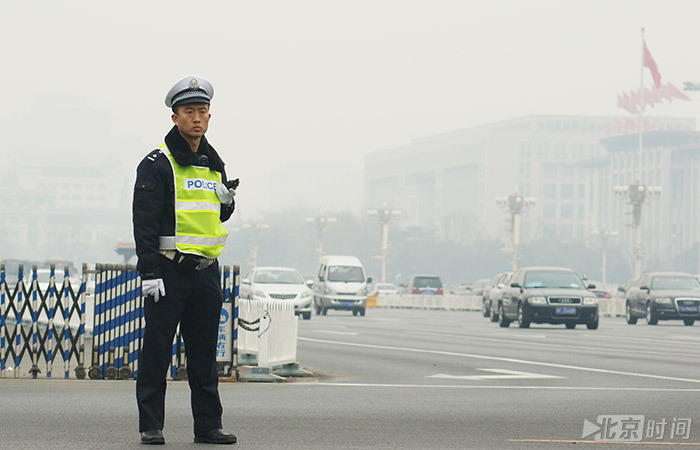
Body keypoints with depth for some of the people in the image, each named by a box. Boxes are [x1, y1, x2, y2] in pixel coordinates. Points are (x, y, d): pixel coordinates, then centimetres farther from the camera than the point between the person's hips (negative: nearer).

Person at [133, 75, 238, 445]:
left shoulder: (214, 165, 15)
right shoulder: (157, 164, -5)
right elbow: (144, 221, -11)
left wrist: (227, 202, 1)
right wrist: (149, 272, -18)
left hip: (207, 272, 6)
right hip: (169, 271, -6)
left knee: (205, 352, 9)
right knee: (157, 349, -3)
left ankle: (208, 425, 13)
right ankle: (150, 426, 1)